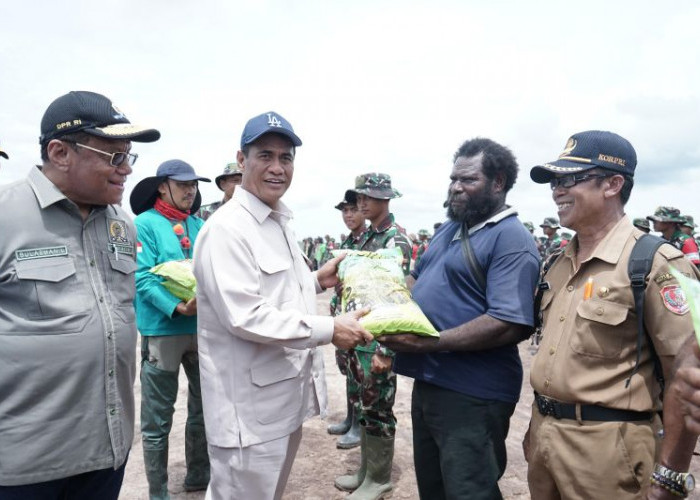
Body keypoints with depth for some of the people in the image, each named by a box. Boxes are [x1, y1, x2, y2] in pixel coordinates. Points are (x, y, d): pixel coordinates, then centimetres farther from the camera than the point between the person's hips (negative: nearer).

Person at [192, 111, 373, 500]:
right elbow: (245, 317, -26)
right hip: (251, 406, -9)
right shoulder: (227, 228, -19)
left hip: (286, 395, 9)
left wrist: (317, 281, 4)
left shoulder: (280, 222, 12)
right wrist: (329, 329, -24)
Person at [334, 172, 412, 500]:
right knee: (363, 405, 17)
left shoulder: (396, 239, -14)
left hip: (380, 340, -9)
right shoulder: (369, 237, 13)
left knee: (378, 409, 4)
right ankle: (365, 470, 33)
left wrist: (385, 349, -23)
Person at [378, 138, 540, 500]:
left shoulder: (511, 240, -17)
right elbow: (418, 278, 22)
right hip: (428, 382, 9)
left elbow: (509, 325, -26)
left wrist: (427, 342, -27)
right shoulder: (449, 228, 12)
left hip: (472, 395, -9)